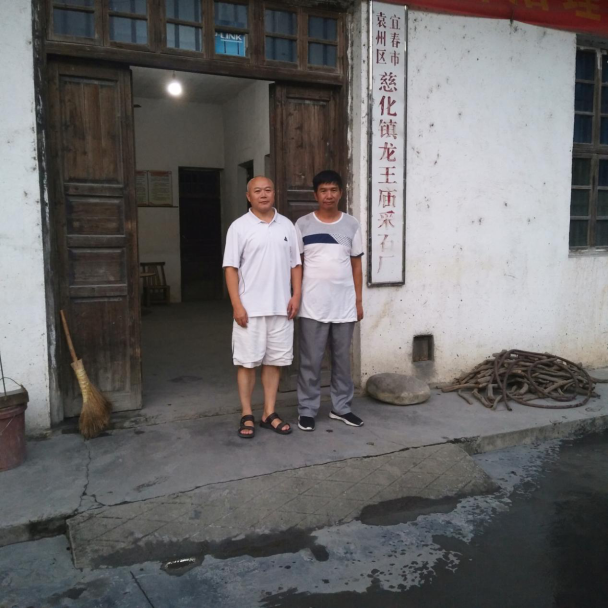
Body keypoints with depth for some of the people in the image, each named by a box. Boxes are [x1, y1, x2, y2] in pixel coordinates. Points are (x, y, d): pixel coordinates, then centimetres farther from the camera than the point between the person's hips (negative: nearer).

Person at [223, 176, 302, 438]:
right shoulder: (239, 227, -3)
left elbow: (295, 264, 11)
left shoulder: (286, 225, 9)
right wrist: (237, 304, -13)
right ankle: (247, 416, 14)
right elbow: (231, 268, -6)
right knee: (247, 362, 2)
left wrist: (296, 296, 0)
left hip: (281, 307, 4)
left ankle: (269, 413, 20)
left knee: (274, 360, 9)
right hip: (250, 308, -3)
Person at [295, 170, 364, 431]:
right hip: (313, 306, -2)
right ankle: (307, 410, 16)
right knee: (311, 360, 3)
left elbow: (356, 265, 9)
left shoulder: (351, 225, 5)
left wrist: (358, 300, 6)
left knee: (342, 358, 12)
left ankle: (341, 407, 25)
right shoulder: (303, 224, 0)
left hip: (345, 305, 2)